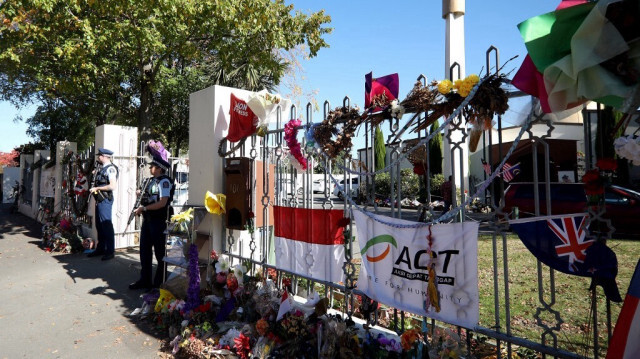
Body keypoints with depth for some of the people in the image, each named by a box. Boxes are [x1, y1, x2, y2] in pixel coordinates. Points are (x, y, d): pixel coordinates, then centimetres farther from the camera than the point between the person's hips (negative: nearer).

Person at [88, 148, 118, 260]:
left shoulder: (110, 168, -13)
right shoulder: (102, 168, 17)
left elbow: (113, 186, -22)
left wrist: (97, 188, -15)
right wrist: (94, 188, 9)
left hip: (105, 200, -10)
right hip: (99, 200, 10)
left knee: (106, 225, -6)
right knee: (99, 225, 15)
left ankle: (110, 251, 1)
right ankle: (100, 249, 26)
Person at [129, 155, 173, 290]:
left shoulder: (164, 181, -15)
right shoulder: (152, 180, 13)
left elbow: (162, 202, -24)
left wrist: (144, 208, -20)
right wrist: (141, 206, 5)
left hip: (159, 221, -9)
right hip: (147, 219, 9)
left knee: (160, 253, 3)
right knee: (145, 251, 15)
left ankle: (159, 283, 16)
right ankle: (145, 281, 28)